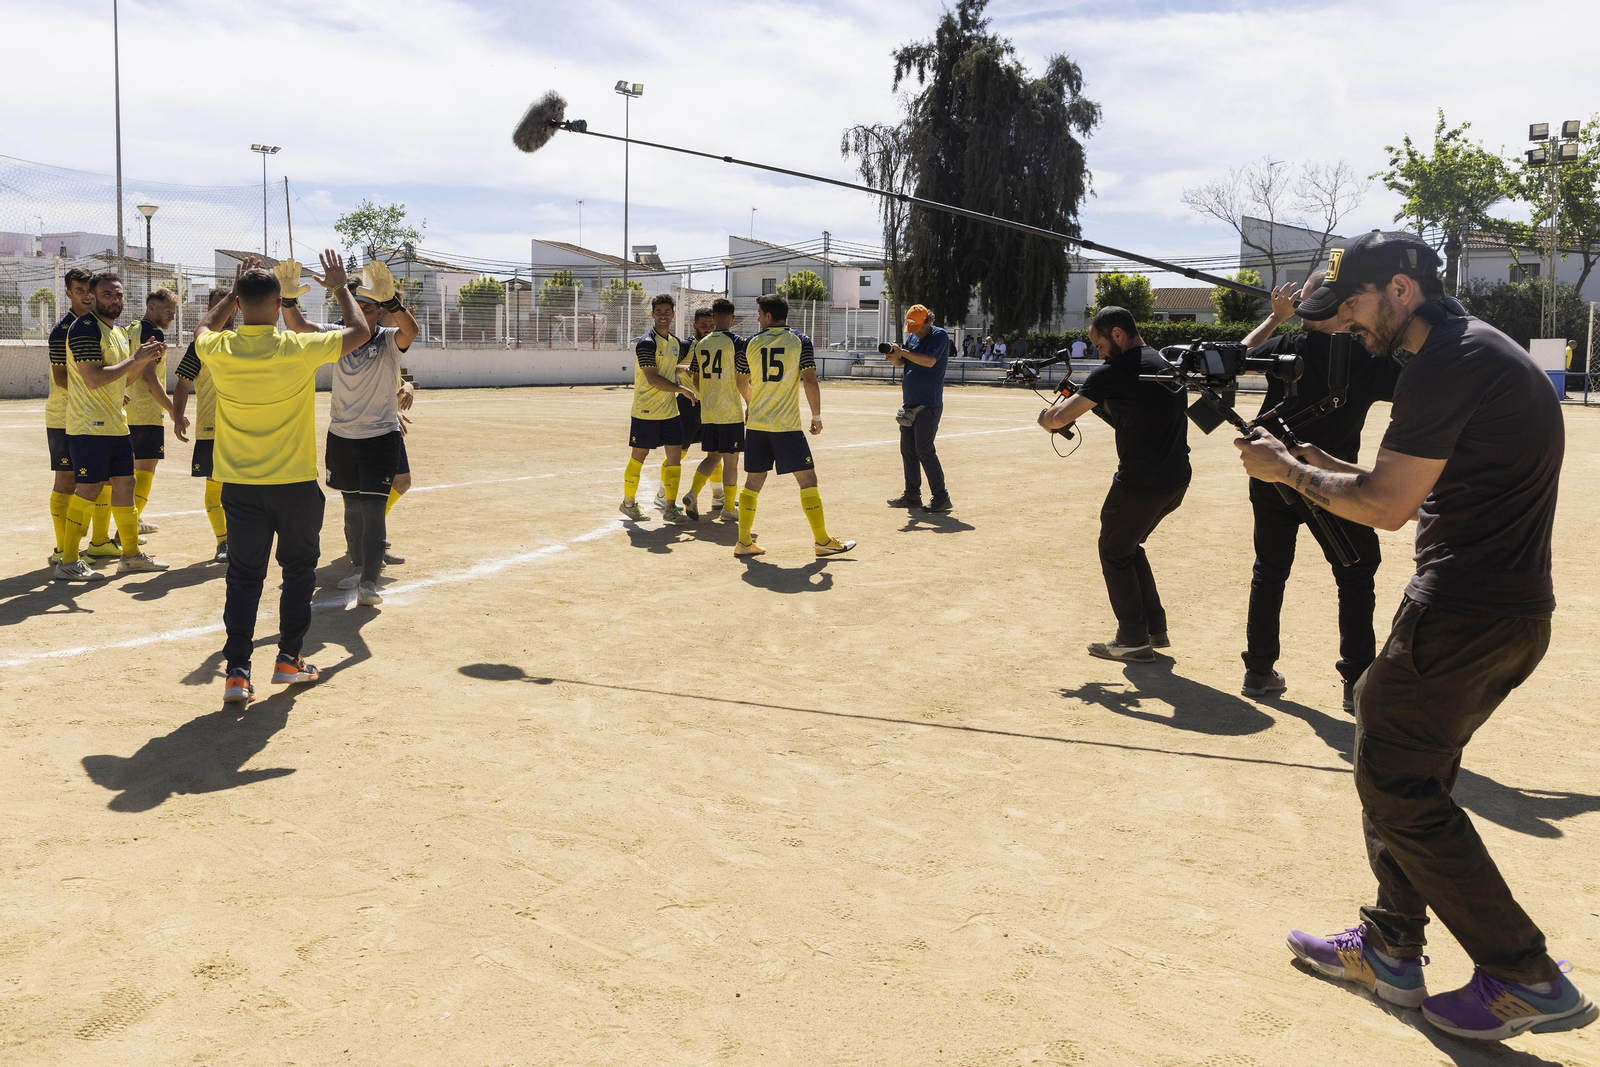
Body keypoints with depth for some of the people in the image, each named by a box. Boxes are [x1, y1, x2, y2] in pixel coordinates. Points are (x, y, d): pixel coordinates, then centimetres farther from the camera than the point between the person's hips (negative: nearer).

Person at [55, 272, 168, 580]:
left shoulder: (117, 332, 16)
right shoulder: (85, 328, -13)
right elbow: (94, 378, -22)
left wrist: (145, 359, 5)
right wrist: (136, 359, -18)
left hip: (115, 424, 9)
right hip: (89, 425, -9)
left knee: (125, 483, 12)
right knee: (89, 488, -7)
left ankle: (131, 555, 21)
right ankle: (67, 562, 0)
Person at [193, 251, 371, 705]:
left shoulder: (219, 351, -7)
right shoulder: (298, 350, -15)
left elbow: (203, 328, 20)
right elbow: (360, 331, 1)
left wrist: (234, 290, 26)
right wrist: (340, 286, 14)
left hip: (240, 486, 2)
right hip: (295, 484, -2)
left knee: (243, 576, 7)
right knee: (299, 569, 15)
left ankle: (237, 671, 2)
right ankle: (289, 659, 20)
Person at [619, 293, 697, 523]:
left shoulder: (675, 343, 11)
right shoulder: (646, 343, -14)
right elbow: (653, 379, -20)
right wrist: (682, 390, -17)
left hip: (669, 410, 7)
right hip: (646, 411, -7)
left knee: (675, 455, 2)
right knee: (639, 456, 3)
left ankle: (670, 507, 9)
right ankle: (628, 502, 19)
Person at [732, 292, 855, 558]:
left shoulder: (752, 343, 5)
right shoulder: (800, 341, -3)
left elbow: (742, 383, 15)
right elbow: (810, 381, -10)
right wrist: (816, 416, 2)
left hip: (756, 423, 4)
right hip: (787, 425, -4)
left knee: (753, 481, 11)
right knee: (807, 479, 3)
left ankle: (743, 542, 12)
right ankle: (823, 541, 6)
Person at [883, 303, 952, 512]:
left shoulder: (939, 336, -9)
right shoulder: (913, 337, 14)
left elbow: (929, 361, -24)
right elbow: (901, 363, 14)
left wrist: (903, 352, -22)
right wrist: (894, 356, -8)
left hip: (928, 405, -8)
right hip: (909, 404, 8)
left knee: (924, 450, -11)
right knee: (907, 450, 10)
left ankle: (941, 498, -5)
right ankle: (912, 495, 19)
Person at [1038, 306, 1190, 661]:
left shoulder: (1114, 372, -13)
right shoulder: (1169, 362, 13)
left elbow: (1057, 419, -14)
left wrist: (1047, 415, 7)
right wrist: (1101, 405, 10)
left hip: (1140, 482, -8)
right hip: (1176, 479, 8)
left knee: (1115, 554, 10)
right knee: (1129, 546, 24)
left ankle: (1133, 640, 12)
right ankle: (1155, 627, 26)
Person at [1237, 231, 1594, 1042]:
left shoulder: (1445, 362, -17)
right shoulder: (1478, 347, 16)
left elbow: (1388, 506, -18)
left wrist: (1291, 473, -4)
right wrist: (1327, 467, 10)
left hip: (1464, 612, -11)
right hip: (1515, 610, 11)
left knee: (1394, 780, -1)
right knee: (1407, 767, 19)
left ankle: (1527, 979, 6)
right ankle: (1390, 950, 30)